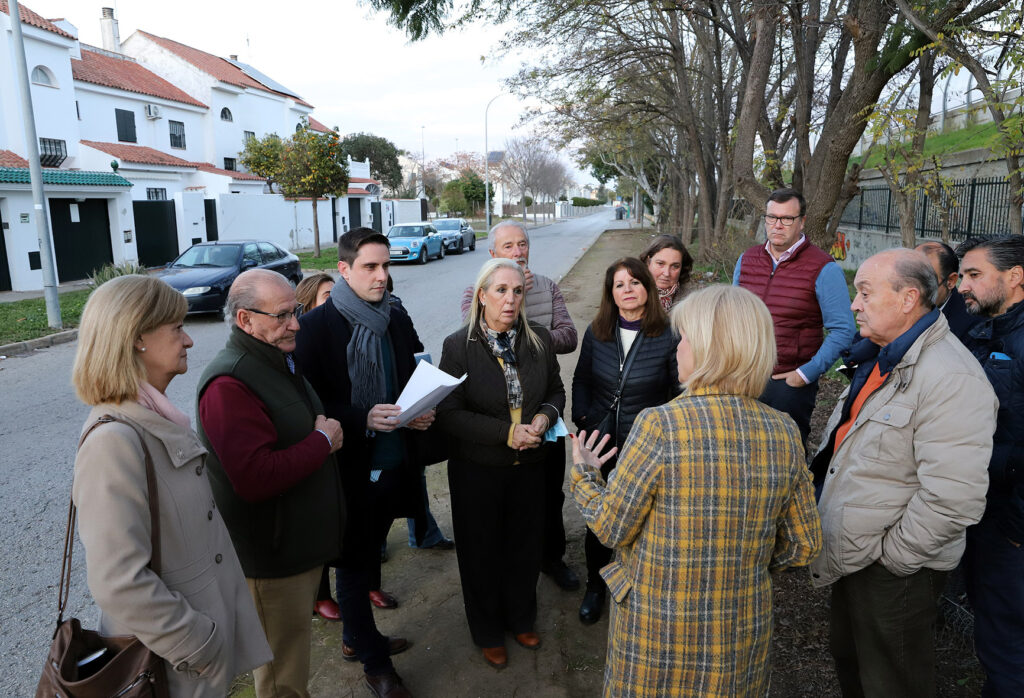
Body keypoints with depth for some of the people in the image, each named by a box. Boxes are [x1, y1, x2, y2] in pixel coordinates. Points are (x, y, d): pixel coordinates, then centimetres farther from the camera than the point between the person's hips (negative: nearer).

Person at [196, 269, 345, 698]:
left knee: (295, 644, 26)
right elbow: (256, 478, -33)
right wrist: (323, 441, -21)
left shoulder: (279, 360, 9)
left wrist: (327, 428, 6)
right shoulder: (228, 385, -25)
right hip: (273, 555, -9)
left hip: (303, 542, 9)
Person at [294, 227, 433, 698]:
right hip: (348, 470, -5)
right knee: (354, 565, 12)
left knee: (367, 557, 22)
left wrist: (423, 413, -7)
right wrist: (362, 419, -25)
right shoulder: (317, 326, -13)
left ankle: (357, 639, 44)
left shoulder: (398, 321, 4)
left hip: (393, 465, 5)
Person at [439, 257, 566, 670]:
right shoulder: (458, 346, -14)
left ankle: (521, 619, 45)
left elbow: (556, 391, 8)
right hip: (478, 469, -3)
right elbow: (449, 414, -16)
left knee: (525, 546, 19)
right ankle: (488, 633, 38)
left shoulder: (538, 340, -3)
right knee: (482, 553, 14)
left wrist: (545, 416, -14)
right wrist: (506, 432, -24)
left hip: (528, 465, 3)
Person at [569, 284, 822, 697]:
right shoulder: (784, 433, -10)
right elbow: (802, 546, -1)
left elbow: (611, 528, -14)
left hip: (657, 633, -3)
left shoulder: (660, 425, -24)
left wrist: (582, 475, 3)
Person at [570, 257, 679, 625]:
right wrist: (582, 419, 2)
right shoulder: (596, 333, 0)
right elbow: (581, 380, 12)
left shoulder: (668, 336, -10)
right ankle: (595, 586, 36)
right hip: (600, 444, 3)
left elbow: (679, 394, -1)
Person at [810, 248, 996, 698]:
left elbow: (954, 501, -32)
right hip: (850, 558, 9)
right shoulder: (881, 360, 7)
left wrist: (890, 557, -19)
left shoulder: (951, 379, -26)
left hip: (893, 575, -8)